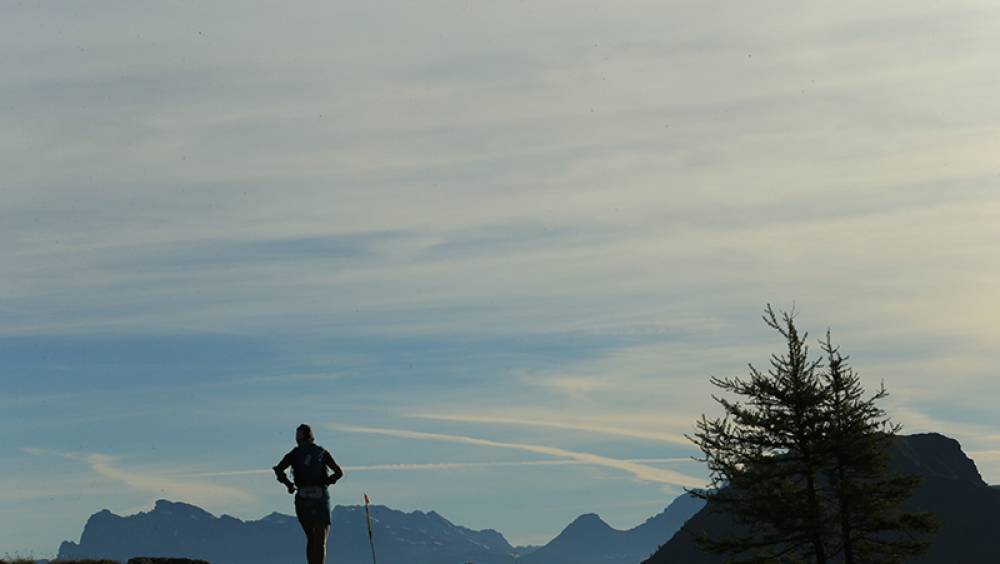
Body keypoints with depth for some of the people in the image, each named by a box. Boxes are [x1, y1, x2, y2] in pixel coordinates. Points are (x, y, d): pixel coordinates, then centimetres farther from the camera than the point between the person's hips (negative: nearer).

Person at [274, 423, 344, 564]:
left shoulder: (294, 454, 7)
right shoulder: (322, 453, 8)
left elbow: (278, 470, -7)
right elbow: (339, 472, 2)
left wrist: (288, 484, 6)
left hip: (302, 497, 1)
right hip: (321, 496, -1)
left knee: (311, 539, 18)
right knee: (321, 541, -5)